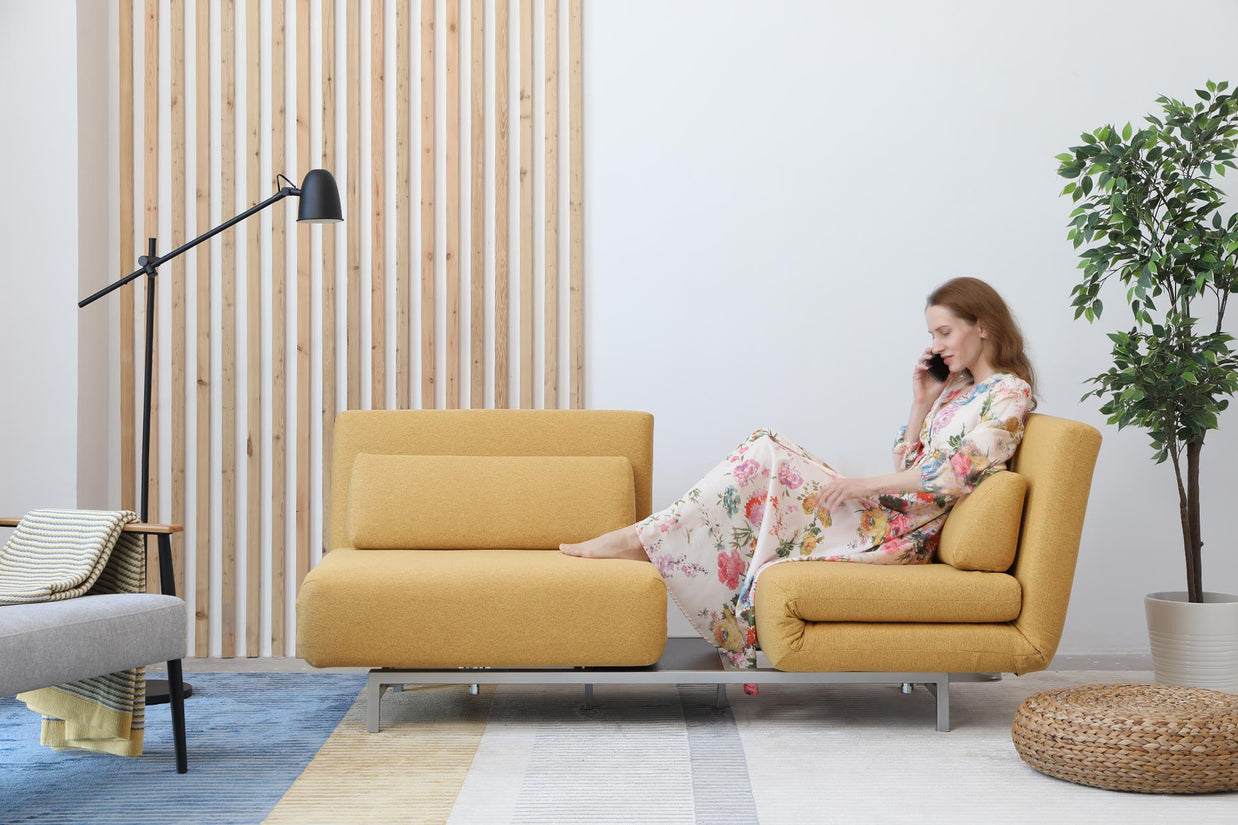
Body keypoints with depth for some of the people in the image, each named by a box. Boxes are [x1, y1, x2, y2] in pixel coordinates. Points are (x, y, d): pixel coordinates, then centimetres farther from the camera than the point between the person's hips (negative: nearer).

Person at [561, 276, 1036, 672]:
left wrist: (865, 485, -20)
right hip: (884, 513, 9)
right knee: (765, 455, -6)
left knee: (763, 462, -18)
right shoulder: (958, 389, 21)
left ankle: (642, 540, -13)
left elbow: (958, 471, -21)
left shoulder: (1009, 393, -6)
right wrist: (923, 402, 9)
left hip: (896, 531, -9)